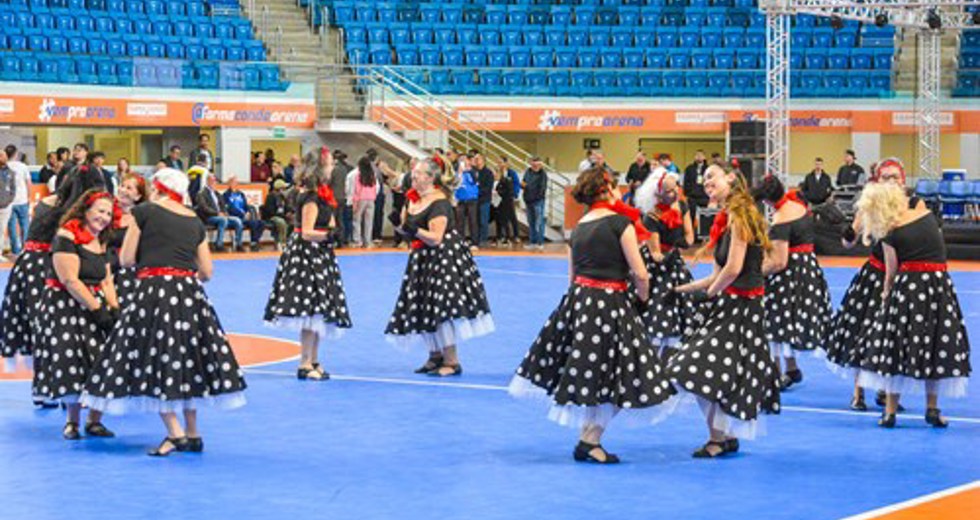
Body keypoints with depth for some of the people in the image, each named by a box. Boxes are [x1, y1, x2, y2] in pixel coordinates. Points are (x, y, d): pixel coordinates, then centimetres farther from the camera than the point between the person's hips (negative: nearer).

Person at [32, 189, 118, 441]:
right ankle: (72, 421, 6)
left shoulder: (100, 243, 14)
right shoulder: (67, 237, -11)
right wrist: (97, 310, -18)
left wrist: (114, 309, -4)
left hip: (95, 306, 7)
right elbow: (70, 280, -17)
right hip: (64, 307, -7)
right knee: (70, 362, -9)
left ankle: (95, 420, 5)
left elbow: (106, 281, 13)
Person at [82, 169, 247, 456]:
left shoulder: (144, 212, 2)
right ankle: (193, 433, 16)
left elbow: (126, 260, 1)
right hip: (190, 293, 5)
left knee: (154, 360, -1)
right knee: (187, 361, 14)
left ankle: (175, 433, -10)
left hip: (154, 291, -5)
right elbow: (207, 272, 14)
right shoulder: (195, 221, 14)